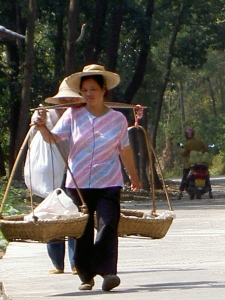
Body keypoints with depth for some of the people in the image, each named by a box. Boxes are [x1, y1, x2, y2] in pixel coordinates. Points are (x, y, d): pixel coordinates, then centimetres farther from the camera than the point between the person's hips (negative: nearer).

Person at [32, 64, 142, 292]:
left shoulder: (118, 119, 5)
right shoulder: (73, 115, 2)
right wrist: (42, 128, -28)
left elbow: (125, 150, 16)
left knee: (107, 226, -15)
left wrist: (134, 176, 25)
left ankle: (107, 272, -19)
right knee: (82, 230, 5)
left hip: (108, 183, -1)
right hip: (78, 182, 1)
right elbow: (53, 138, -7)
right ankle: (86, 276, 14)